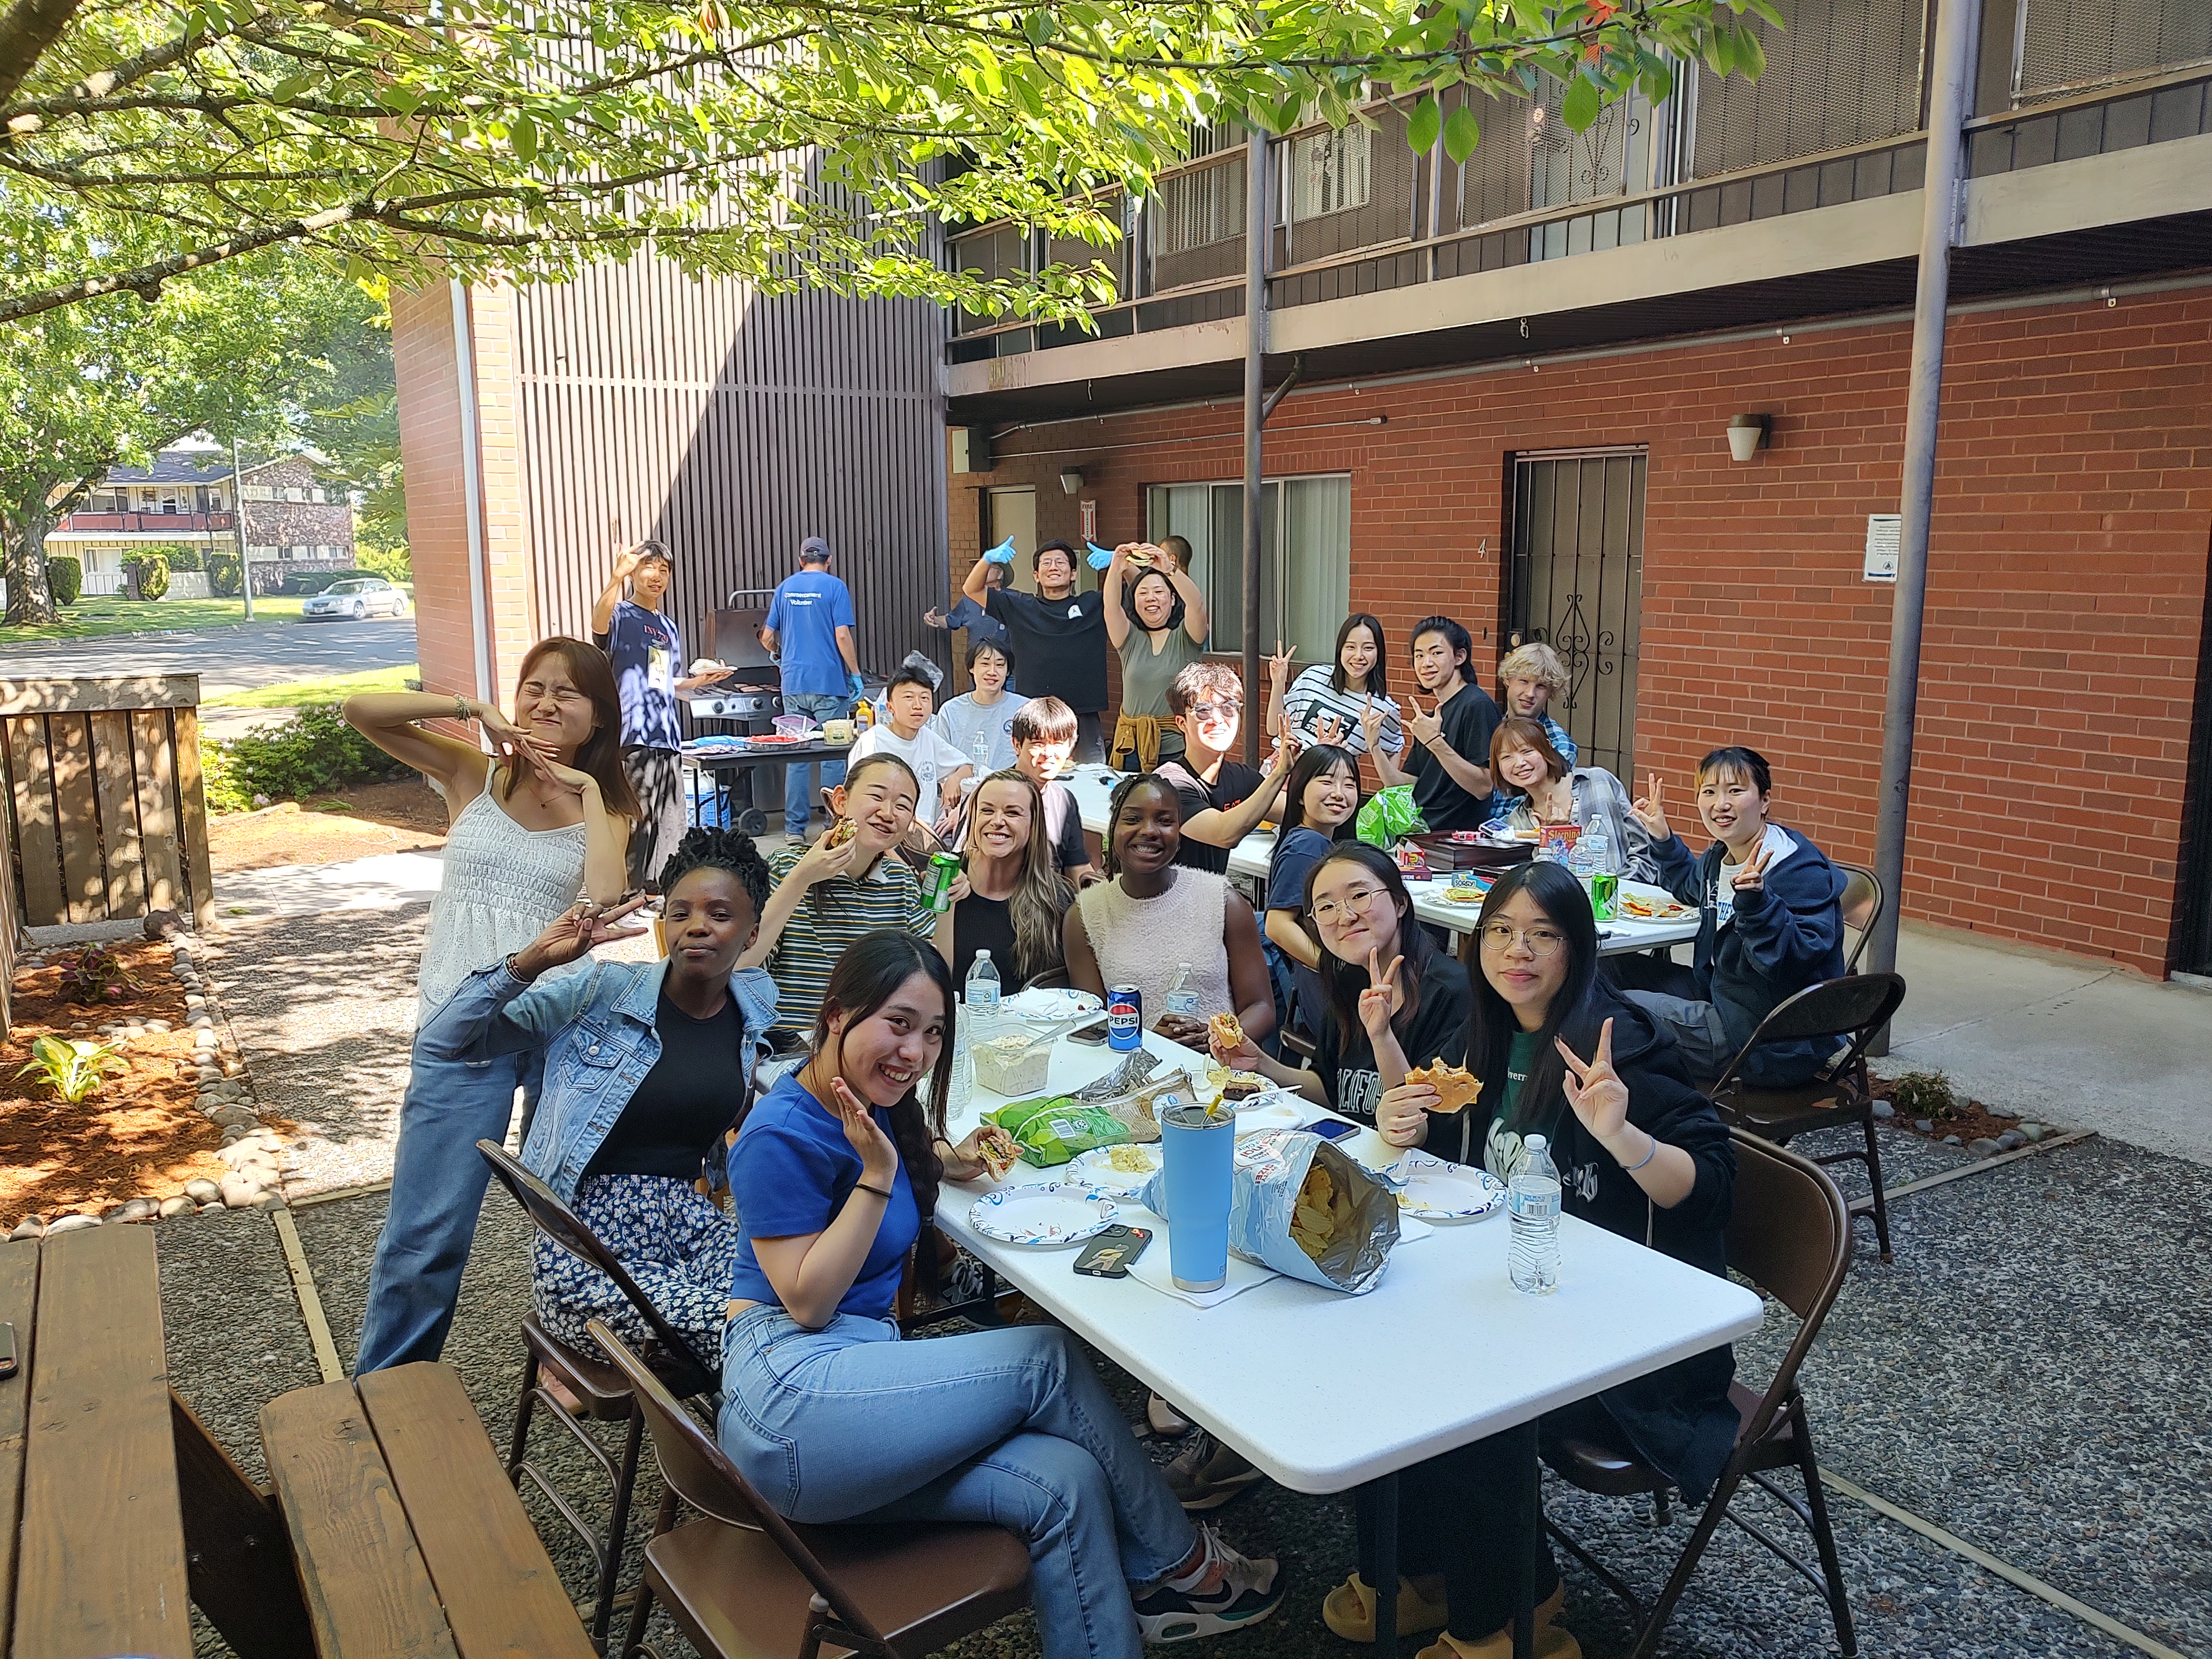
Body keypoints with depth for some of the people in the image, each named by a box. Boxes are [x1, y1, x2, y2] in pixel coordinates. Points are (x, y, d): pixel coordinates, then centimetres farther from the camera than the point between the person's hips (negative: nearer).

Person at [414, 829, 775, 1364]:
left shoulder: (755, 1006, 6)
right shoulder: (598, 993, -6)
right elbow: (444, 1042, -7)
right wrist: (532, 960, -18)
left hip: (696, 1216, 5)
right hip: (588, 1239, -4)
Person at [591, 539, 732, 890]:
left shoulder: (668, 627, 19)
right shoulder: (621, 615, -3)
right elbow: (600, 623, -30)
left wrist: (698, 681, 12)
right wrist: (617, 577, -45)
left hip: (666, 736, 8)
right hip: (631, 736, -7)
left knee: (667, 827, 11)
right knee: (635, 822, -9)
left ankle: (657, 890, 21)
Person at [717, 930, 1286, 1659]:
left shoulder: (876, 1106, 10)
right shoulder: (782, 1134, -15)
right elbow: (807, 1303, -15)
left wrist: (947, 1160, 13)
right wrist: (878, 1174, -20)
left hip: (860, 1365, 9)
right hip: (789, 1392, -8)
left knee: (1065, 1481, -11)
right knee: (1048, 1360, -12)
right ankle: (1178, 1561, 6)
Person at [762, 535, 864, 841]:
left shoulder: (785, 587, 11)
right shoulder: (834, 587, -3)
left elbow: (767, 637, 14)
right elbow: (842, 637, -11)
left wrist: (778, 656, 35)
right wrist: (856, 674, -2)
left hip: (793, 683, 4)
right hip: (829, 682, -4)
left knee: (796, 755, 7)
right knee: (833, 753, 1)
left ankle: (795, 827, 8)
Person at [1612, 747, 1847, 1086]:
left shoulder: (1800, 872, -22)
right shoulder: (1721, 855, 4)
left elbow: (1795, 961, -32)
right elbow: (1692, 887, 30)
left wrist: (1756, 902, -44)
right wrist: (1662, 838, 17)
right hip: (1721, 996, 9)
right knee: (1616, 970, 13)